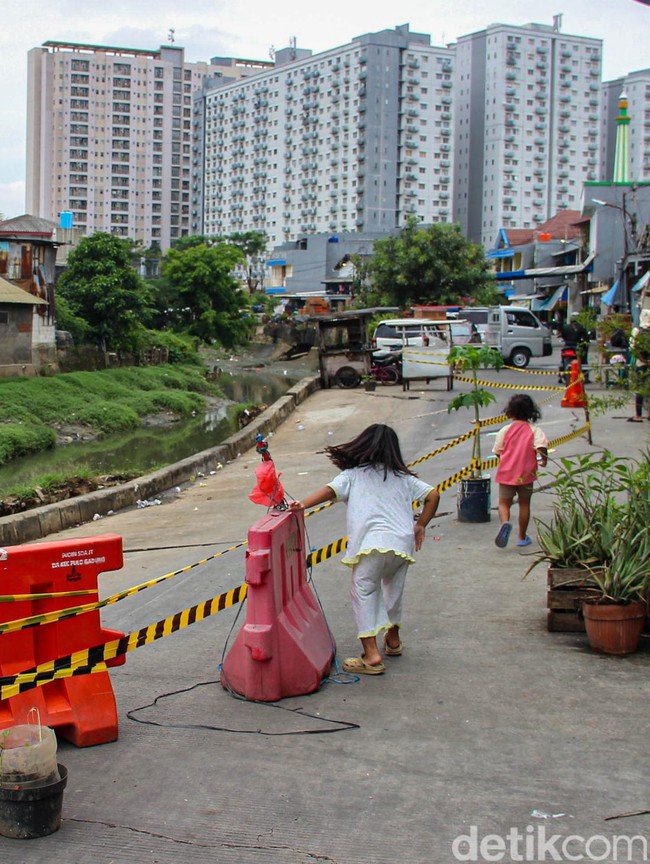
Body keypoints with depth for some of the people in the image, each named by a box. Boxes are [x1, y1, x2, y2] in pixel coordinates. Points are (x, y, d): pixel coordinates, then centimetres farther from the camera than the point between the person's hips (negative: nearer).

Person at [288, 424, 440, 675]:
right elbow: (432, 495, 15)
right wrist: (420, 526, 23)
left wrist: (303, 504, -16)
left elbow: (330, 491, -6)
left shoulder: (353, 475, 12)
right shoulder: (403, 478, 21)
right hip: (403, 543, 5)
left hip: (372, 543, -5)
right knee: (394, 589, 26)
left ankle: (371, 654, -7)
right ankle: (393, 639, 44)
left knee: (364, 592, 3)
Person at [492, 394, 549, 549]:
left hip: (506, 474, 0)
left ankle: (505, 522, -25)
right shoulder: (534, 430, -7)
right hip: (526, 474, 0)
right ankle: (522, 537, 21)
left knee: (504, 503, 8)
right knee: (524, 504, 15)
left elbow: (497, 451, 1)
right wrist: (543, 460, -4)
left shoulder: (505, 430, -4)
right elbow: (542, 446, -23)